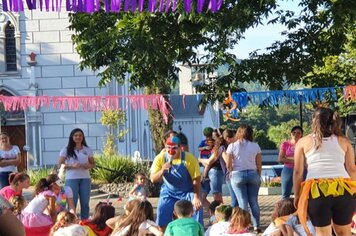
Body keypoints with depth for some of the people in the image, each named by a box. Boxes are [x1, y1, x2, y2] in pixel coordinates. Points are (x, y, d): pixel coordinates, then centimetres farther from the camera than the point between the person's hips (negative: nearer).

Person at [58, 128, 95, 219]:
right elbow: (60, 164, -2)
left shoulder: (87, 150, 11)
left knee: (85, 203, 5)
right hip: (71, 179, -3)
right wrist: (72, 166, -17)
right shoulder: (66, 150, 2)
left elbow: (93, 164, 15)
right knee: (72, 202, -3)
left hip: (85, 178, 3)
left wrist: (89, 166, -9)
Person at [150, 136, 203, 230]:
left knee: (197, 208, -13)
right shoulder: (160, 158, -15)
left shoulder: (189, 159, -21)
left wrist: (196, 197, -22)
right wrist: (162, 171, -37)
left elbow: (196, 179, -16)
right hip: (169, 192, 2)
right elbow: (153, 179, -17)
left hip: (188, 192, -2)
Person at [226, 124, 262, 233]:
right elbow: (259, 165, 3)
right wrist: (258, 177, 16)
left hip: (237, 175, -2)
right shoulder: (255, 146, 0)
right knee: (254, 201, 9)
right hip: (253, 174, 2)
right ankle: (256, 226, 10)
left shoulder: (232, 146, -4)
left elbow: (228, 165, -5)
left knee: (243, 202, 3)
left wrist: (231, 171, 14)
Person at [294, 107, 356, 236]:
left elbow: (298, 172, 7)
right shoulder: (343, 141, 15)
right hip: (343, 189, 2)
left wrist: (297, 195, 15)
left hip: (317, 191, -2)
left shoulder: (303, 142, 11)